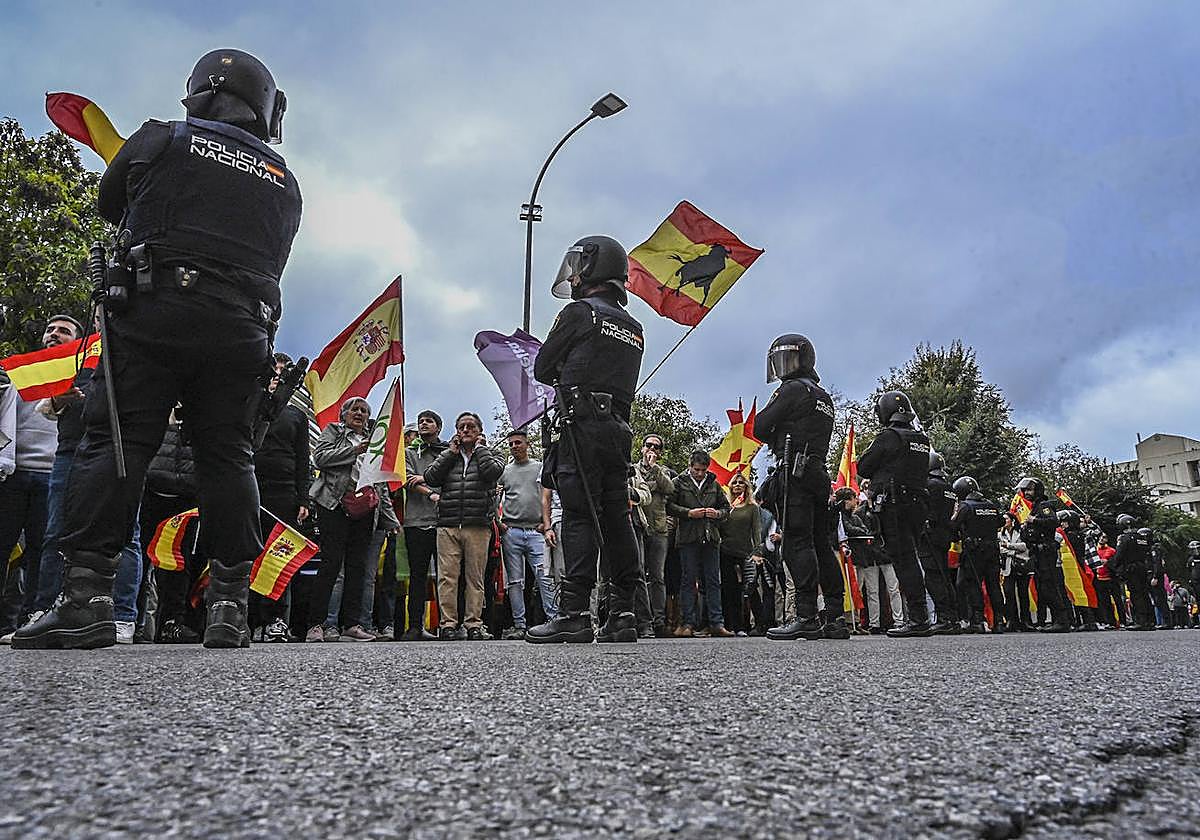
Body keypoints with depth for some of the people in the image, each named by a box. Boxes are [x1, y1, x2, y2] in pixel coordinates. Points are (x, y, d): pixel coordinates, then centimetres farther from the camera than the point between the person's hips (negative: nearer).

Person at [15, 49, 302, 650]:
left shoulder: (160, 140, 12)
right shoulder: (284, 182, 21)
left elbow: (109, 204, 27)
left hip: (156, 311, -3)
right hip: (242, 327, 3)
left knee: (116, 440, -3)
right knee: (226, 454, 4)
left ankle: (88, 595, -11)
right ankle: (229, 604, 1)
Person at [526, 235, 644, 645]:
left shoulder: (579, 312, 0)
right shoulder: (634, 328, 22)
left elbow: (542, 369, 3)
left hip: (583, 426, -7)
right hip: (620, 427, 7)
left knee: (580, 516, -9)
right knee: (616, 519, 5)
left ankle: (573, 613, -11)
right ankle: (623, 614, 5)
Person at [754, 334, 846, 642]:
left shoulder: (792, 389, -3)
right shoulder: (825, 397, 25)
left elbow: (759, 428, -5)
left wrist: (776, 440, 13)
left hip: (795, 471, -9)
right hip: (819, 474, 9)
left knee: (797, 543, -11)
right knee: (821, 545, 8)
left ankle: (806, 616, -15)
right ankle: (836, 618, 8)